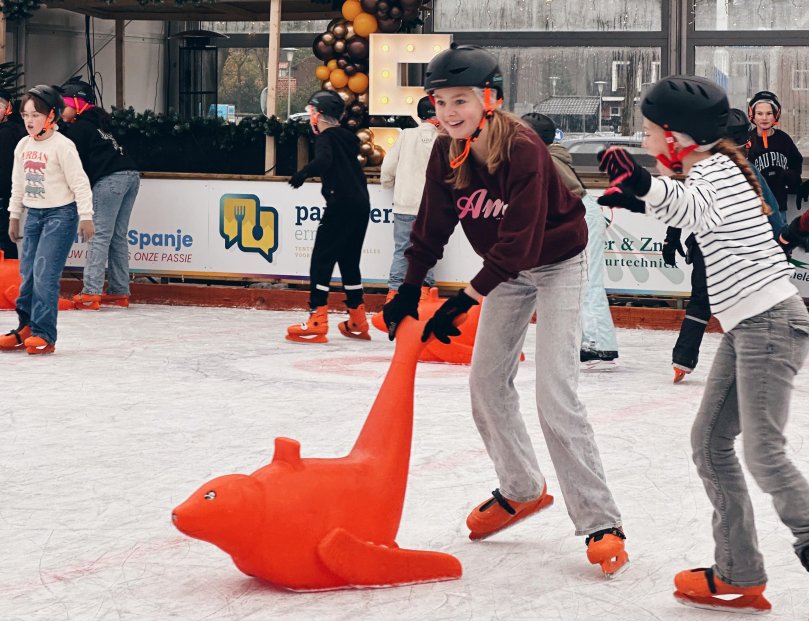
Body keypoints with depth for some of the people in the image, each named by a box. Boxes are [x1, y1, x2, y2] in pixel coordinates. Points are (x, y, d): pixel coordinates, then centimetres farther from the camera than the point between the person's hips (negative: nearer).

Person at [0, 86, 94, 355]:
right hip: (34, 214, 7)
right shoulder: (23, 146, 7)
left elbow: (79, 183, -13)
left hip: (61, 214, -7)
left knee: (45, 273, -13)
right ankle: (26, 328, 18)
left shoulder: (62, 146, -14)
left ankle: (44, 335, -10)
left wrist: (85, 217, -13)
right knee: (28, 273, 7)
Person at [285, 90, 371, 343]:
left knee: (322, 260, -7)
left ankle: (317, 324, -13)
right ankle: (358, 322, 20)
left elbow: (323, 161, -27)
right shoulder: (347, 137, 20)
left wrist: (304, 172, -35)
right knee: (349, 261, 17)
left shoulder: (326, 138, -6)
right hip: (361, 205, 9)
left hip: (341, 206, -9)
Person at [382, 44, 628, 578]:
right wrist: (410, 289, -12)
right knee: (487, 382, 10)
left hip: (557, 264, -7)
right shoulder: (447, 154, -11)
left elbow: (519, 241, -34)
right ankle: (523, 490, 30)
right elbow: (433, 227, -3)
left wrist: (464, 302, -35)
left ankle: (601, 523, -10)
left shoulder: (523, 150, -31)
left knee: (555, 396, -15)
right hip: (509, 269, 7)